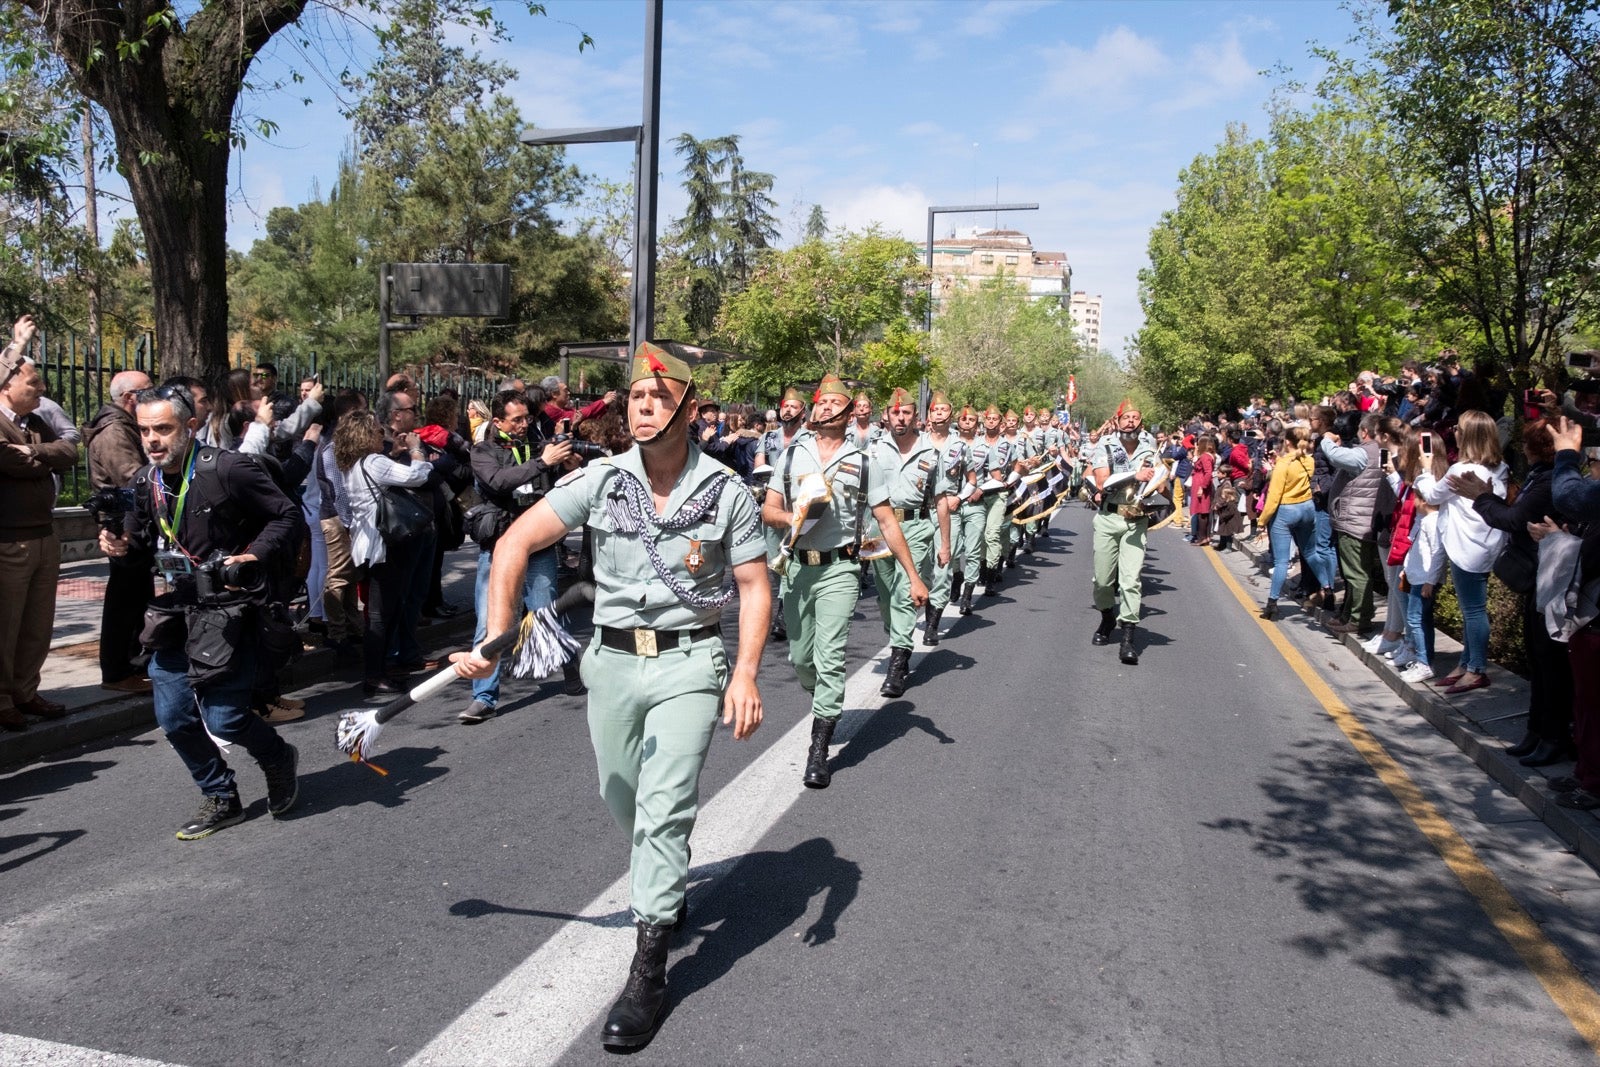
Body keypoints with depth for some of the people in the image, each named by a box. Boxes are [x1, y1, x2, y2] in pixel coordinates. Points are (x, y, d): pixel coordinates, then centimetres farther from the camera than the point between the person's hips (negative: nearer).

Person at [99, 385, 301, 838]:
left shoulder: (229, 469, -15)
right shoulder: (146, 482, 6)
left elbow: (288, 517, -11)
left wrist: (255, 555, -24)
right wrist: (123, 545, 0)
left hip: (230, 610, -7)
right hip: (177, 613, 7)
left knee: (223, 718, -6)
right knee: (174, 719, 9)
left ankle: (279, 760, 26)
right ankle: (220, 800, 29)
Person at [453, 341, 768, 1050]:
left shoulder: (727, 492, -8)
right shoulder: (600, 480, -5)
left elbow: (755, 588, -3)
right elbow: (515, 544, -5)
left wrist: (745, 674, -16)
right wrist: (496, 638, -13)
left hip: (691, 661, -3)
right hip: (612, 659, 3)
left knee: (665, 806, -9)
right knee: (623, 801, 17)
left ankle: (648, 970, 2)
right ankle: (666, 890, 47)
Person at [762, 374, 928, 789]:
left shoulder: (861, 462, 3)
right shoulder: (793, 455, 8)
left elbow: (887, 522, 4)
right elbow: (768, 510, 8)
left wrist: (914, 576, 0)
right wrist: (791, 517, -15)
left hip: (839, 570, -3)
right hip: (799, 567, 3)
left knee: (830, 659, -9)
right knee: (800, 658, 11)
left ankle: (819, 752, -2)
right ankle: (824, 706, 41)